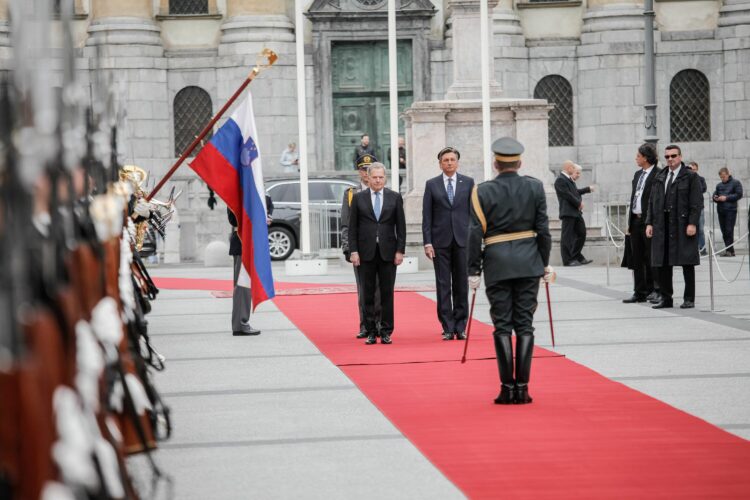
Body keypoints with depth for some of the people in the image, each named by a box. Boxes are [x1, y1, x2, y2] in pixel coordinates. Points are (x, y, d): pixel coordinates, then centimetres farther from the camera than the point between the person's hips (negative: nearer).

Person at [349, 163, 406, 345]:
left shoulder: (395, 198, 5)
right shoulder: (358, 198, 5)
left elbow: (401, 226, 5)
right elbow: (352, 227, 4)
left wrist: (400, 250, -2)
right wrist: (353, 251, -4)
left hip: (388, 252, 0)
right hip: (366, 253, 0)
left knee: (387, 293, 1)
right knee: (368, 294, 2)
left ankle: (386, 331, 6)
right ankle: (370, 332, 7)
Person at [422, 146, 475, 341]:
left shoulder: (468, 183, 6)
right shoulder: (432, 185, 5)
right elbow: (427, 216, 3)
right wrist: (427, 242, -5)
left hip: (462, 239, 0)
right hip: (440, 241, 0)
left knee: (461, 285, 2)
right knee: (443, 286, 0)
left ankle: (460, 327, 7)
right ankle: (447, 328, 3)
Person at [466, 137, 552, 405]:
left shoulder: (483, 191, -5)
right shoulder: (535, 187, 0)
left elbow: (475, 234, -6)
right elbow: (543, 229, 2)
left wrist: (473, 271, 1)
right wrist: (545, 263, 12)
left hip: (497, 264, -1)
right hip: (528, 262, 2)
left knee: (502, 326, 3)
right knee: (524, 324, 4)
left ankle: (508, 388, 0)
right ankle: (522, 388, 1)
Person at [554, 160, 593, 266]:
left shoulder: (569, 179, 16)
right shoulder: (560, 180, -14)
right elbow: (567, 195, -19)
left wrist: (588, 189, 29)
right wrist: (579, 203, -13)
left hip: (576, 212, 10)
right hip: (568, 212, -10)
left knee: (581, 233, 13)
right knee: (567, 236, -4)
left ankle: (577, 256, 22)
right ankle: (567, 260, -1)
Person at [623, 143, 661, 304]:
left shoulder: (658, 174, -11)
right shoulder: (638, 174, 16)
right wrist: (630, 222, 15)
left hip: (649, 222, -8)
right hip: (636, 221, 8)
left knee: (650, 257, -2)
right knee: (637, 259, 10)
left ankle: (654, 290, 6)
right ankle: (640, 292, 15)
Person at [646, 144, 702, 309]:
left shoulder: (690, 177, 0)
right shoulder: (659, 178, 15)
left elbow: (696, 202, -6)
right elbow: (652, 202, 14)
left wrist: (692, 223, -15)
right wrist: (649, 223, 5)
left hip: (683, 225, -5)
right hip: (662, 226, 5)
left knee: (687, 263, 0)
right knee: (662, 264, 5)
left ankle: (689, 299, 5)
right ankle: (665, 298, 12)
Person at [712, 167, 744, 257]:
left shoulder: (735, 183, 2)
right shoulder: (719, 185, 19)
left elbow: (739, 195, -6)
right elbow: (714, 195, 25)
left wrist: (726, 198, -13)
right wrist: (715, 198, 1)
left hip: (730, 210, -6)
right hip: (721, 210, 6)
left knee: (729, 230, -12)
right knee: (724, 231, 4)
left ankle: (729, 250, -12)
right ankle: (729, 250, 8)